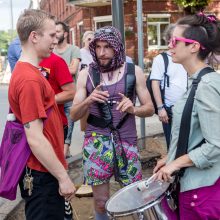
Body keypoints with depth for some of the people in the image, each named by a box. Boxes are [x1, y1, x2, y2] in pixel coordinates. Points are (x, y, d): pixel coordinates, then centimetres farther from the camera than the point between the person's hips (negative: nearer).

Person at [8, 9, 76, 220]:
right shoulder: (30, 79, -23)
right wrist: (63, 177, -19)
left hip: (40, 171, 9)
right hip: (42, 174, -9)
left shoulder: (25, 71, 8)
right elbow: (35, 139, -25)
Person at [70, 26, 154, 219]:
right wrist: (88, 100, -19)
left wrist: (133, 109, -18)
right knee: (100, 202, 10)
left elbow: (149, 108, 3)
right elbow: (74, 115, 1)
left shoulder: (134, 72, 0)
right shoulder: (86, 74, 1)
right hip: (96, 143, 1)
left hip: (126, 142, 0)